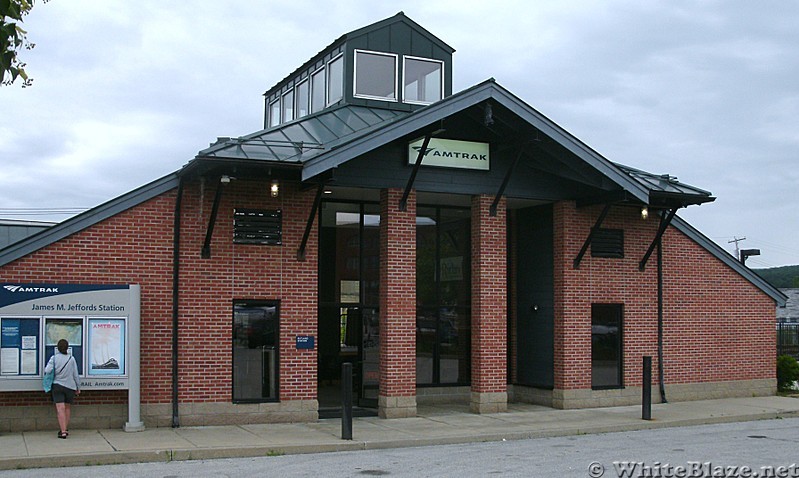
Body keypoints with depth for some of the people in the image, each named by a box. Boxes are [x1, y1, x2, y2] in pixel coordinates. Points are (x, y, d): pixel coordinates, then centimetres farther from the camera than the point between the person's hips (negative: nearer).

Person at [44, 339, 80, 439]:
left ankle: (63, 431, -13)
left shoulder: (54, 358, -5)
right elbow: (75, 375, 2)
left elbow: (47, 371, -15)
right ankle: (66, 429, 23)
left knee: (60, 408, -6)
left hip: (57, 386, -2)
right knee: (67, 407, 17)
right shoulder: (71, 359, -2)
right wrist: (78, 387, 11)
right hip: (70, 386, 2)